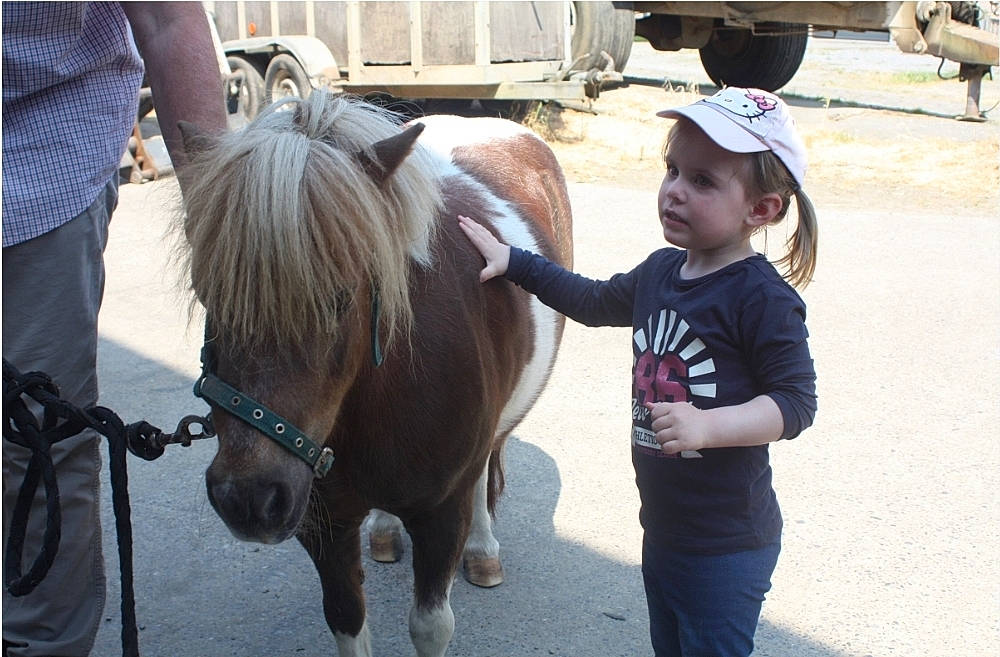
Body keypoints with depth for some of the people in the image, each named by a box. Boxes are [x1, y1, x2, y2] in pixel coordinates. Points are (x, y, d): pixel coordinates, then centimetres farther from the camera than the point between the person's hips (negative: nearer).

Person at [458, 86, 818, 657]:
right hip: (660, 528, 8)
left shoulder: (764, 299, -21)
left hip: (726, 548, -8)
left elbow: (796, 400, -22)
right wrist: (512, 261, 20)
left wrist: (708, 425, -36)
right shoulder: (660, 272, 3)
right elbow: (596, 302, 21)